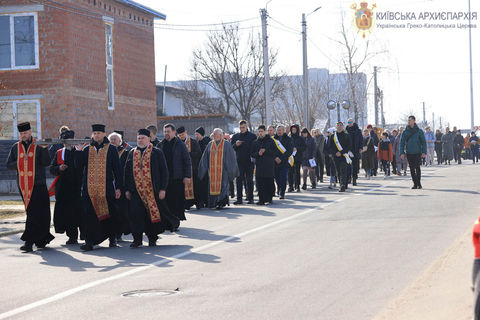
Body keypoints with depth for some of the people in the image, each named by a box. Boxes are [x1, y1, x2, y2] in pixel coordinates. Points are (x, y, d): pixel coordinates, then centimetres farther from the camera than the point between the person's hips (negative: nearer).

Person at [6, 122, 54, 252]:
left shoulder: (39, 146, 2)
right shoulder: (15, 147, 12)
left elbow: (46, 163, -6)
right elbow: (8, 165, 11)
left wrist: (44, 149, -20)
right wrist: (20, 163, -6)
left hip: (37, 184, -4)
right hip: (23, 185, 4)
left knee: (34, 213, -10)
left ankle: (29, 242, -14)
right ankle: (42, 239, 20)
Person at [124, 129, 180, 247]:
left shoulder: (157, 153, 0)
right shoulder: (132, 153, 11)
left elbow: (164, 171, -2)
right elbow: (127, 172, 14)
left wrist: (162, 189, -8)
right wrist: (127, 189, 8)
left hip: (152, 190, -2)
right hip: (136, 191, 3)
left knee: (153, 213, 4)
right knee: (135, 214, -5)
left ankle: (152, 239, 17)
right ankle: (137, 239, 4)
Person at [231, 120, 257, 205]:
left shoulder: (253, 136, 3)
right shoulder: (235, 136, 11)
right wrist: (236, 145, -10)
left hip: (249, 162, -2)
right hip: (239, 162, 2)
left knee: (249, 180, 2)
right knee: (239, 180, 0)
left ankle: (250, 198, 8)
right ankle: (239, 198, 3)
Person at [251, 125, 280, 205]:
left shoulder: (271, 141, 5)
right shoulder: (255, 142, 13)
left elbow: (276, 152, -3)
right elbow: (252, 154, 10)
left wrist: (266, 151, -13)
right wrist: (258, 153, -10)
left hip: (269, 166, -2)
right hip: (259, 165, 2)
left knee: (270, 183, 1)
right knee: (260, 184, -4)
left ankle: (270, 198, 16)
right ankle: (262, 200, -1)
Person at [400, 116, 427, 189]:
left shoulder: (419, 131, 1)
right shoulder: (405, 132, 6)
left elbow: (424, 142, 0)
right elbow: (402, 143, 5)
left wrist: (424, 152, -10)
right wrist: (402, 153, -5)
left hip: (417, 153, -2)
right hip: (409, 153, 2)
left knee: (417, 168, -9)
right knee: (412, 169, 2)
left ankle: (419, 183, 1)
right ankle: (415, 184, 9)